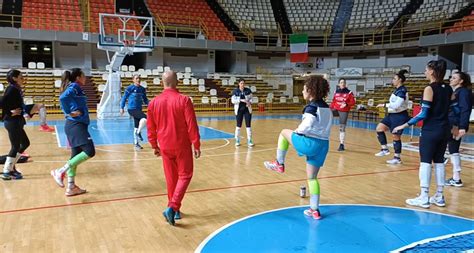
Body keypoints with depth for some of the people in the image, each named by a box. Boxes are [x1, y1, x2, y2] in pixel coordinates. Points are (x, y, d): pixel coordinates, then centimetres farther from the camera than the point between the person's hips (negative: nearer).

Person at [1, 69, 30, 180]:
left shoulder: (16, 89, 13)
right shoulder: (12, 89, -15)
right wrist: (10, 113, -20)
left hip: (16, 122, 10)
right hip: (12, 122, -10)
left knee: (25, 143, 16)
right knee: (15, 147, -2)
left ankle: (10, 166, 23)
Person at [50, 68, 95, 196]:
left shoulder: (75, 88, 19)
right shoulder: (75, 87, -8)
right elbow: (63, 98, -25)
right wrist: (69, 113, -17)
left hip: (76, 125, 10)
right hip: (76, 125, -10)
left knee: (76, 155, 10)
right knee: (89, 151, -17)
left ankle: (71, 187, 14)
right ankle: (60, 171, -13)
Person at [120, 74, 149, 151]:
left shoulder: (142, 89, 8)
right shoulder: (130, 88, -7)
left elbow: (145, 99, 15)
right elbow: (124, 98, -2)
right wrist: (122, 108, -6)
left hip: (139, 109, 6)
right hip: (131, 109, -6)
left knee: (137, 127, 12)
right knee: (145, 118, -27)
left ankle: (136, 143, 24)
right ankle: (138, 133, -6)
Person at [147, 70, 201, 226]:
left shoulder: (154, 102, -1)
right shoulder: (184, 100, -12)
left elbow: (150, 128, 6)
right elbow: (192, 125, -13)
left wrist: (154, 146, 18)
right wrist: (196, 145, -4)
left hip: (165, 147, 4)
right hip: (182, 146, -4)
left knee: (171, 178, 15)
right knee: (184, 176, 8)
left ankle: (174, 209, 24)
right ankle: (172, 207, -8)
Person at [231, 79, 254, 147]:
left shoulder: (248, 90, 0)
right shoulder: (235, 91, -4)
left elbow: (251, 98, 7)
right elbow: (233, 100, -8)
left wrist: (249, 103, -14)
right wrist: (241, 100, -20)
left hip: (247, 109, 1)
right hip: (239, 110, -1)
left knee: (248, 125, 0)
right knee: (238, 125, 7)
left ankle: (249, 140, 6)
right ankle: (237, 140, 19)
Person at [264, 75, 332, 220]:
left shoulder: (312, 107, -12)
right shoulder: (327, 108, 15)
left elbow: (307, 125, -28)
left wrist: (298, 130, -7)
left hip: (310, 143, -8)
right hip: (323, 145, 8)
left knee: (284, 133, 16)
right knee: (312, 177, 16)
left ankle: (279, 164, 22)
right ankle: (314, 210, 18)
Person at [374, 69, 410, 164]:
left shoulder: (402, 91, -18)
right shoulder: (397, 90, 10)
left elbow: (396, 105, -26)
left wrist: (384, 105, -20)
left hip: (399, 116, -9)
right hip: (393, 115, 9)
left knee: (396, 136, -1)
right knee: (379, 128, 4)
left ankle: (397, 158, 13)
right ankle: (385, 149, 11)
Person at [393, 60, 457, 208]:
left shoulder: (429, 89, -12)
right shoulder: (448, 89, 7)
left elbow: (423, 113, -16)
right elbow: (455, 109, 13)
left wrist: (404, 125, -12)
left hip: (430, 131, -7)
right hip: (444, 130, 7)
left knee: (425, 162, -3)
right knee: (439, 162, 12)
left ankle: (424, 198, -2)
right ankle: (439, 197, 18)